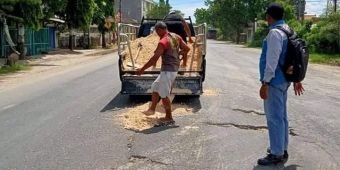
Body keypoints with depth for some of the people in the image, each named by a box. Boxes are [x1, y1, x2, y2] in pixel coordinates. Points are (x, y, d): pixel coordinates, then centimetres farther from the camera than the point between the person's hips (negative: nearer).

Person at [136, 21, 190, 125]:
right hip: (174, 68, 9)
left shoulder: (163, 42, -19)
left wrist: (142, 69, -13)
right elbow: (187, 49, 12)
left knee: (164, 94, 1)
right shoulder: (176, 37, 5)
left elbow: (154, 59, -21)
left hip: (168, 70, -9)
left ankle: (169, 118, 10)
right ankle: (152, 109, 28)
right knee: (155, 87, 20)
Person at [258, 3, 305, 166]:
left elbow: (272, 60, -22)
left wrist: (265, 83, -20)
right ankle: (281, 148, 27)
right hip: (283, 80, 10)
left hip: (274, 81, -10)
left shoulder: (275, 33, -17)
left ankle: (277, 154, 4)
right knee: (281, 116, 16)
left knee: (274, 117, -3)